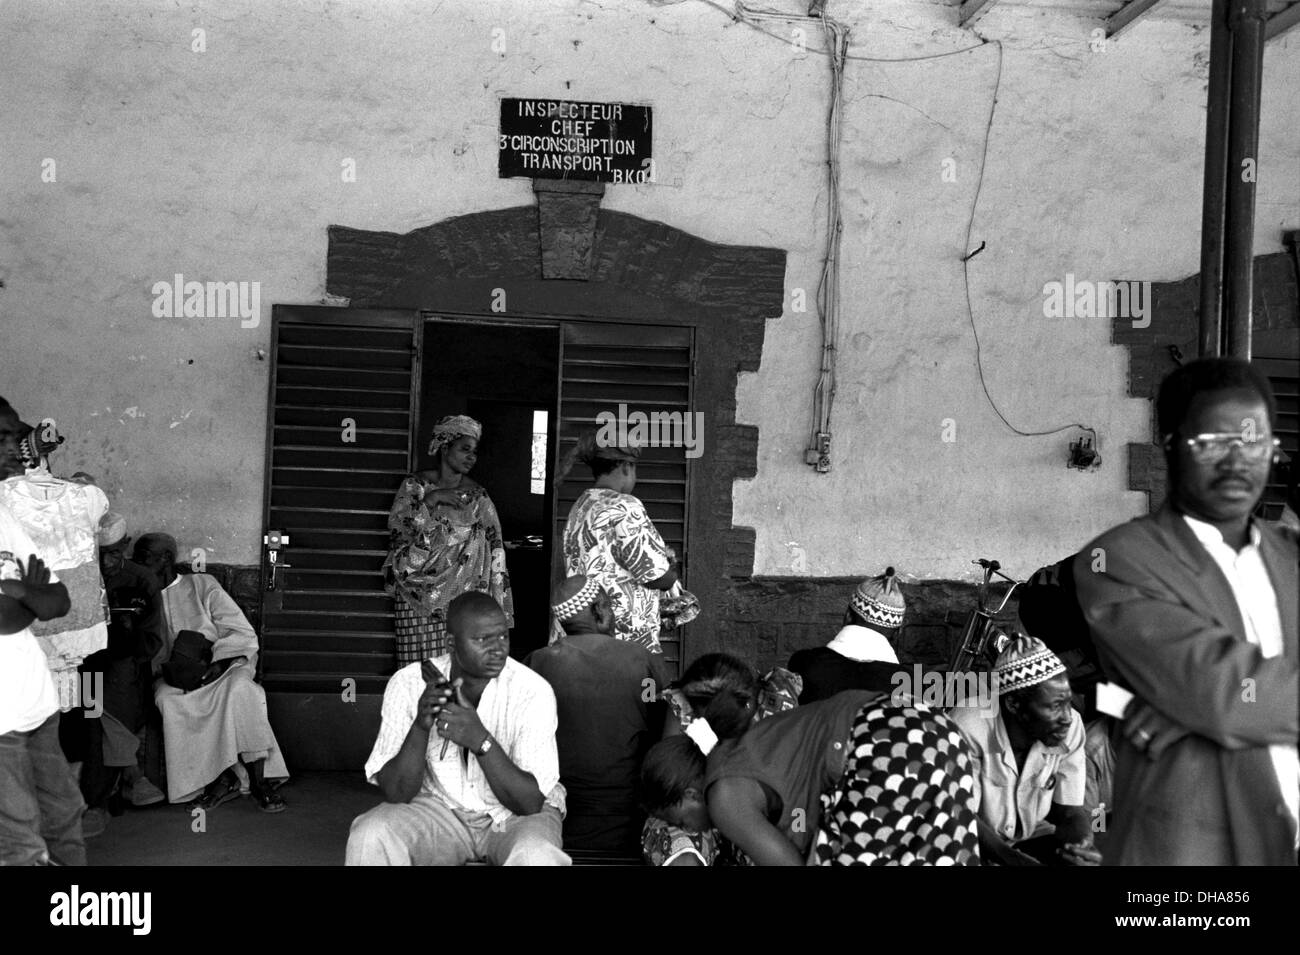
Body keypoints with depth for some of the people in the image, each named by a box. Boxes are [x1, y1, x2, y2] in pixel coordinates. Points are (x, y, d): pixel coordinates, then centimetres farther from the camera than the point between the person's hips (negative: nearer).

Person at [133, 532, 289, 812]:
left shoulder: (202, 585, 8)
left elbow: (244, 635, 1)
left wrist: (217, 662, -16)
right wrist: (165, 668, -14)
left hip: (224, 666, -2)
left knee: (238, 687, -35)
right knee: (167, 698, -32)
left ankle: (258, 780, -32)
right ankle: (223, 778, -28)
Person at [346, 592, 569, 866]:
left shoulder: (533, 691, -19)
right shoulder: (408, 684, -13)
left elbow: (530, 802, -21)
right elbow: (396, 794, -15)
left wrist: (481, 740, -35)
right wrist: (420, 727, -32)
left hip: (516, 815, -2)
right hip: (441, 807, 2)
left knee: (536, 856, -34)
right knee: (369, 836, -25)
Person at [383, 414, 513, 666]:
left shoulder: (477, 496, 6)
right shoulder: (415, 485, 3)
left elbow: (494, 548, 4)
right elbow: (396, 527, -8)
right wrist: (430, 500, -16)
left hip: (462, 596, 1)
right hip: (417, 597, -1)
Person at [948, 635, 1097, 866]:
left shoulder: (1071, 726, -15)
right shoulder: (969, 728, -28)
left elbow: (1071, 811, -7)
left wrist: (1083, 846, -28)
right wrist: (1011, 857, -34)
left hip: (1031, 838, 4)